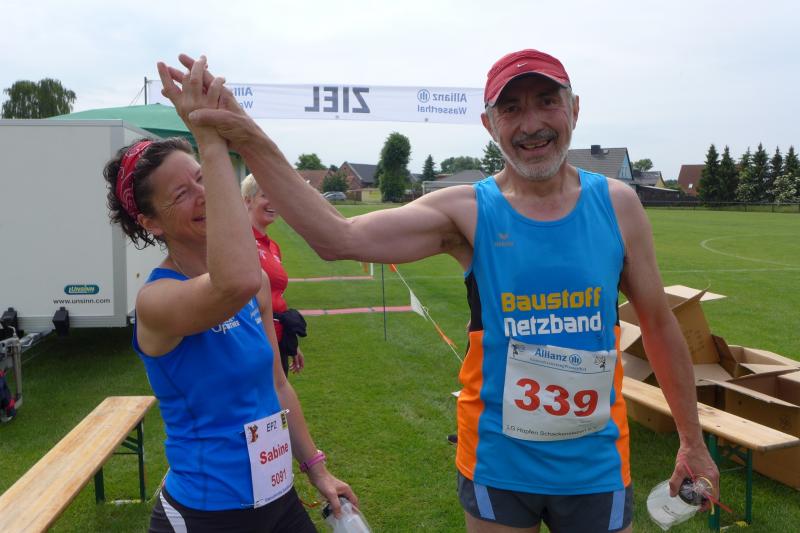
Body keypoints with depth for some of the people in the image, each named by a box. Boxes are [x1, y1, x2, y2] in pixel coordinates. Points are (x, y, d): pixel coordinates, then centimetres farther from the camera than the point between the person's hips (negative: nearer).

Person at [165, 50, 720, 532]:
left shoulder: (617, 204, -5)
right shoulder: (467, 212, -11)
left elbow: (659, 323, 5)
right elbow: (338, 238, -23)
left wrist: (694, 442, 11)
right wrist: (250, 140, -31)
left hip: (597, 466, 2)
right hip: (499, 466, -1)